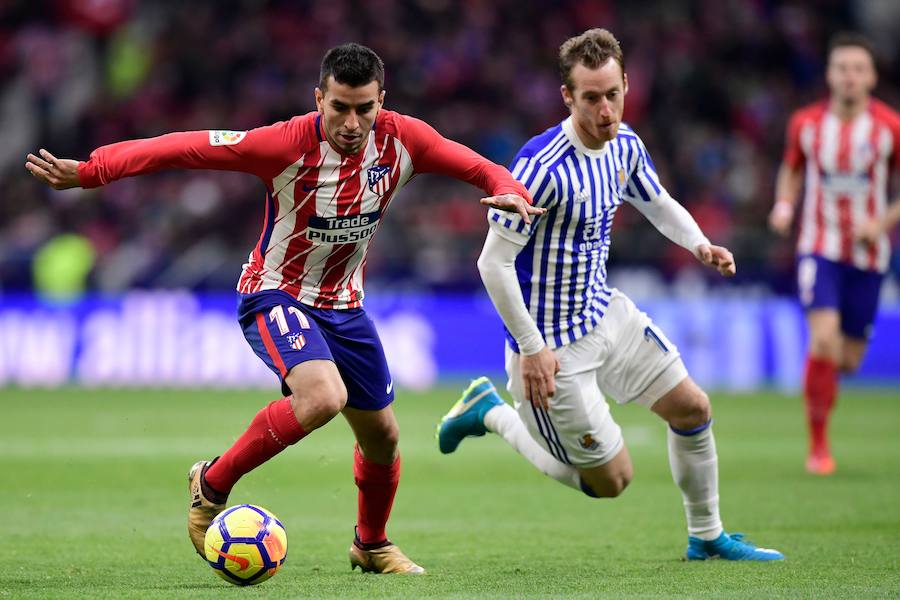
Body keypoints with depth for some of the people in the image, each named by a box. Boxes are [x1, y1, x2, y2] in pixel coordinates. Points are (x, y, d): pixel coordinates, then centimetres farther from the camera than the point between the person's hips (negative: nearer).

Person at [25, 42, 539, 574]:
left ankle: (372, 544, 42)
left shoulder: (403, 140, -14)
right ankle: (213, 484, -13)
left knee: (382, 435, 13)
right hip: (275, 296, -6)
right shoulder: (288, 145, -26)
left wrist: (510, 192, -26)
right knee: (324, 396, -33)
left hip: (343, 305, 6)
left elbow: (477, 168, -2)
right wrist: (88, 172, -32)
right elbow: (187, 148, -25)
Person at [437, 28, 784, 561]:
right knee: (612, 479, 0)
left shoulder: (625, 145, -1)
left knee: (692, 408, 10)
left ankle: (707, 536, 30)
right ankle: (492, 413, 17)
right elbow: (493, 262, -24)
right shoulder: (543, 167, -28)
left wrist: (699, 244, -1)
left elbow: (658, 203, 20)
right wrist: (531, 348, -23)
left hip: (607, 313, 8)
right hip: (553, 343, -8)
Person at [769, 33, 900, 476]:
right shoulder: (805, 123, -3)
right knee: (824, 339, -22)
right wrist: (784, 207, -5)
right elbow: (791, 170, 14)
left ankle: (819, 377, 47)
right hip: (819, 249, -1)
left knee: (848, 359, 7)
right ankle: (818, 444, -8)